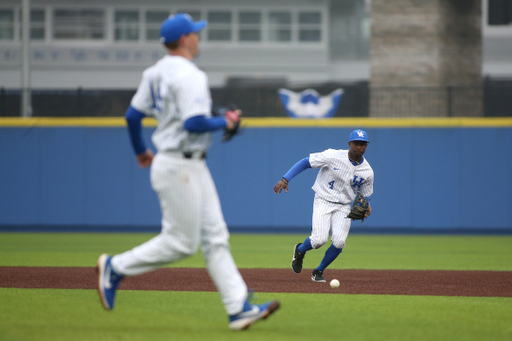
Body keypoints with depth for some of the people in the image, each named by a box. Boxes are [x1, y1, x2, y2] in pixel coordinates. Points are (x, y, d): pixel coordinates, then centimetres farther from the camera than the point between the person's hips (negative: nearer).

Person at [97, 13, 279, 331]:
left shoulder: (155, 72, 10)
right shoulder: (189, 75, -17)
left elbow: (133, 114, 14)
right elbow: (194, 123, -27)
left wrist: (140, 151, 28)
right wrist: (225, 123, -10)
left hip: (193, 167, 10)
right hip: (180, 167, -10)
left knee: (215, 238, 5)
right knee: (181, 242, -2)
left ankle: (239, 308, 3)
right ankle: (115, 267, 9)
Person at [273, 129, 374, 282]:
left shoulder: (367, 172, -3)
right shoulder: (333, 156, -14)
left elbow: (365, 195, 10)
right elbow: (305, 162, -10)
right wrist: (285, 179, -19)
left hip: (343, 207, 3)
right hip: (323, 202, -3)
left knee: (339, 241, -18)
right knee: (319, 239, -19)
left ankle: (318, 271, 7)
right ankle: (300, 250, 18)